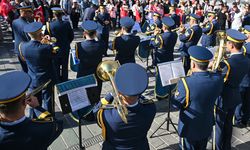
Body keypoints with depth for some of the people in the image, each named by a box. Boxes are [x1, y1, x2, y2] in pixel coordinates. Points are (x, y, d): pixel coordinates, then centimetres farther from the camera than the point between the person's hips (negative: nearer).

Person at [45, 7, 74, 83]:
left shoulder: (50, 24, -16)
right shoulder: (66, 24, -15)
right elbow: (71, 36, -6)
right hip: (65, 48, 1)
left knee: (56, 66, 15)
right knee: (65, 65, 16)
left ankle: (57, 81, 26)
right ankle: (64, 79, 28)